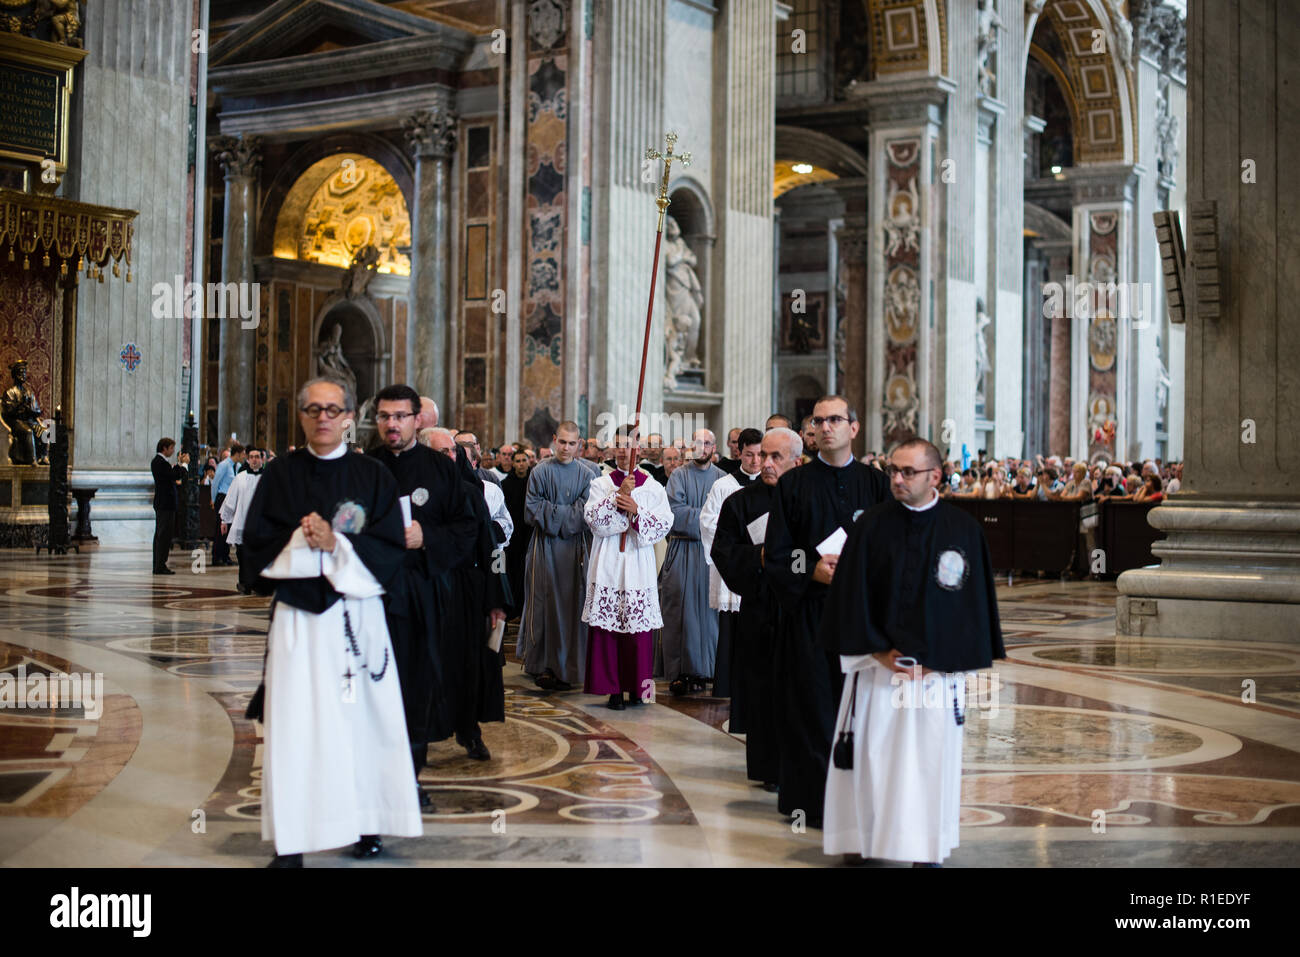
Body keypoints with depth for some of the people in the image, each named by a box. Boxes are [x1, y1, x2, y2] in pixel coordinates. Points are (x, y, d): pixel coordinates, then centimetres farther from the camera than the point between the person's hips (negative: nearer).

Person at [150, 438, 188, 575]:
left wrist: (179, 463, 14)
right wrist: (184, 464, -8)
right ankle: (161, 566, -8)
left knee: (159, 535, 13)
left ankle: (157, 566, 18)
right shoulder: (161, 462, -17)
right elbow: (177, 476, -22)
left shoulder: (156, 461, 15)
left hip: (161, 503, 11)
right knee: (165, 535, -8)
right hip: (166, 504, -11)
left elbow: (172, 475, 19)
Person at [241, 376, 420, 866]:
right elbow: (256, 540, 4)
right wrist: (299, 539, -13)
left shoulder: (373, 476, 4)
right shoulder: (280, 474, 6)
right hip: (298, 614, 0)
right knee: (295, 724, -3)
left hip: (357, 612, 0)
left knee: (361, 716, 2)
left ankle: (367, 825, 14)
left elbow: (391, 546, -2)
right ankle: (290, 843, 0)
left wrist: (336, 543, -14)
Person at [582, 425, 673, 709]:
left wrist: (636, 510, -14)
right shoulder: (600, 484, 8)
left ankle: (637, 686, 10)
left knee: (639, 627, -1)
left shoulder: (653, 488, 8)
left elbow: (664, 523, -1)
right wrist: (618, 497, -13)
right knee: (606, 627, -2)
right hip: (607, 565, 0)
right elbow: (594, 520, -5)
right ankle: (613, 688, 4)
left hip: (639, 564, 0)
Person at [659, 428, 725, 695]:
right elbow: (674, 511, -7)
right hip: (682, 551, -1)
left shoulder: (722, 478, 10)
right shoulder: (679, 476, 6)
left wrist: (691, 515, -11)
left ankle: (701, 669, 6)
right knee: (679, 611, -5)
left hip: (711, 551, 1)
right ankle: (679, 672, -2)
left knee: (707, 609, -1)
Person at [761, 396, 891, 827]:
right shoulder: (793, 484, 4)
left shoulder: (876, 482, 7)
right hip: (809, 610, -1)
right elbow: (775, 553, 1)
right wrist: (812, 569, -15)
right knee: (812, 702, 0)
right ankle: (813, 800, 7)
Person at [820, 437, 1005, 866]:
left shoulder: (963, 529, -2)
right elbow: (849, 594, 0)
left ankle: (926, 851, 12)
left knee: (930, 759, 2)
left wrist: (936, 660, -5)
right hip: (877, 666, 1)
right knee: (871, 757, 3)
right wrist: (878, 651, -6)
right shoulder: (871, 525, 0)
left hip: (937, 670, -1)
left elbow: (972, 602, 1)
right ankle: (867, 839, 15)